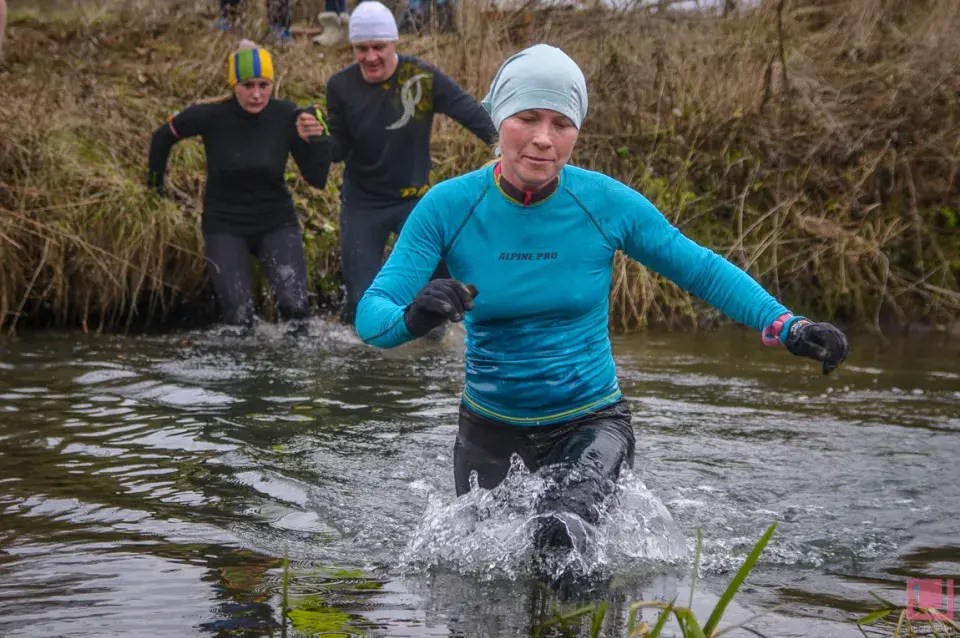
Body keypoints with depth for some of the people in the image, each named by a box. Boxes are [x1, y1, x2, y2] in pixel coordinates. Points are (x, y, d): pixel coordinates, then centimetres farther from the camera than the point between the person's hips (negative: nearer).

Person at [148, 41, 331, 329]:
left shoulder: (286, 116, -12)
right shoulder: (211, 116, -15)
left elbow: (317, 180, -10)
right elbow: (162, 138, 4)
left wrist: (316, 140, -27)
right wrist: (156, 187, 15)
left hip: (277, 223, 1)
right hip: (225, 226, -1)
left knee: (295, 307, -18)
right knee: (240, 320, -12)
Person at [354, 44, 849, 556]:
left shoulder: (606, 203, -12)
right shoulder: (448, 206, -13)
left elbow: (701, 270, -2)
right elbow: (371, 312, -16)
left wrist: (787, 327, -15)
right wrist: (412, 317, -40)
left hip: (592, 422, -2)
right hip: (490, 431, 2)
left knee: (561, 531, -32)